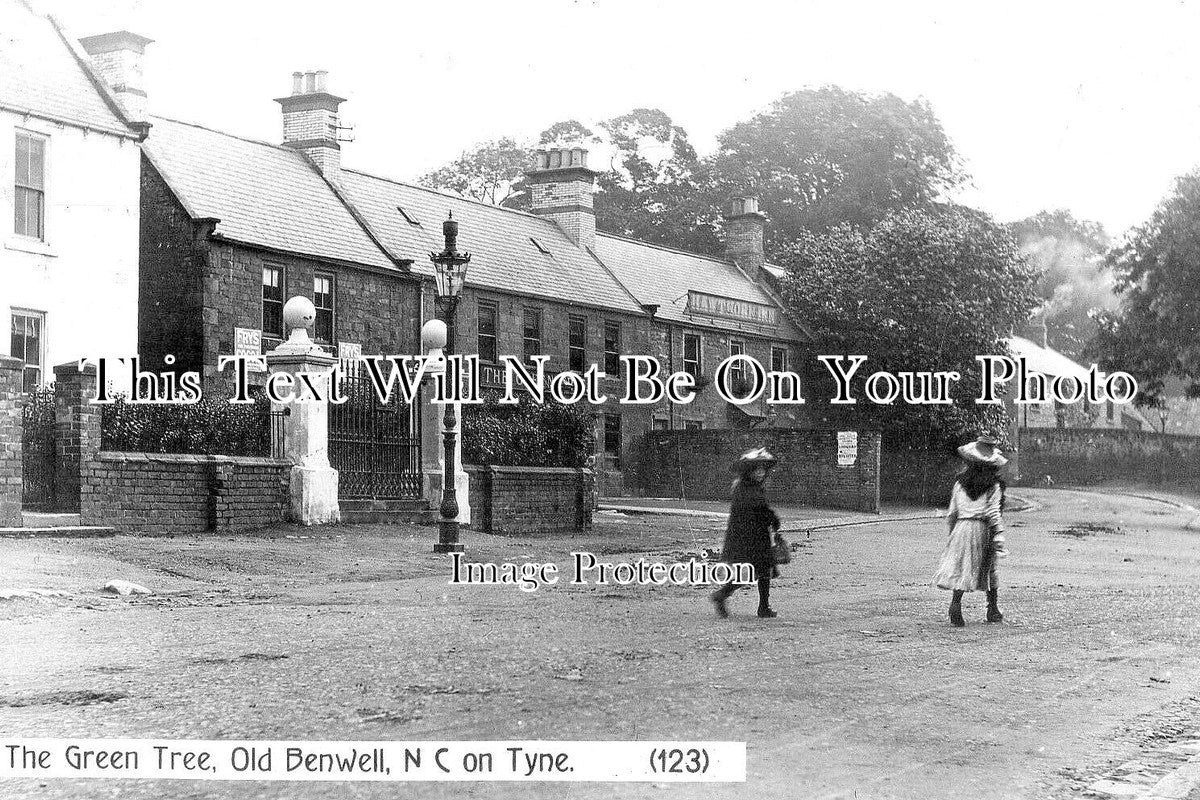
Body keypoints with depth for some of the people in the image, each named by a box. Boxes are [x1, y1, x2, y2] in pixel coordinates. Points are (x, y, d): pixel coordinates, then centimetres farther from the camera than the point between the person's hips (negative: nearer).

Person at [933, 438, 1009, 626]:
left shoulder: (960, 483, 6)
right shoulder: (994, 485, -3)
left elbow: (953, 511, 10)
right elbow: (994, 512, -10)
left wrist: (952, 531, 20)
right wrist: (999, 535, -11)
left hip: (962, 526, 2)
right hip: (983, 528, -2)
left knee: (960, 567, 1)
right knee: (989, 569, 12)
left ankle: (956, 602, -20)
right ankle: (993, 610, 19)